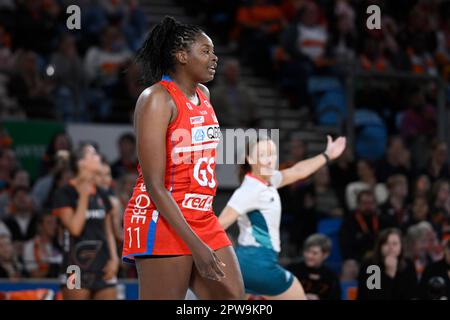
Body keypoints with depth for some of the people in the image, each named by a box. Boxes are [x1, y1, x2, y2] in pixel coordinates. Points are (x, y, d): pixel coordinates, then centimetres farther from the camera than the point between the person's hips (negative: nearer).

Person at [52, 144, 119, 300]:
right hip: (77, 268, -5)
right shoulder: (65, 193, -4)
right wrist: (83, 196, -13)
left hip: (103, 269, 5)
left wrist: (114, 259, 3)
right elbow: (75, 228, -14)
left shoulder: (101, 194, 13)